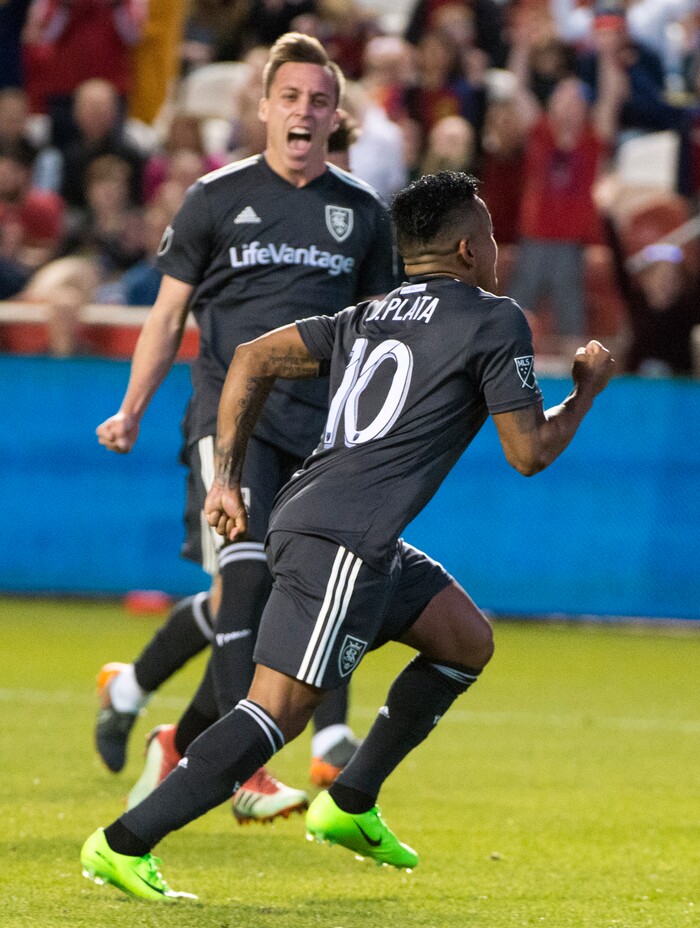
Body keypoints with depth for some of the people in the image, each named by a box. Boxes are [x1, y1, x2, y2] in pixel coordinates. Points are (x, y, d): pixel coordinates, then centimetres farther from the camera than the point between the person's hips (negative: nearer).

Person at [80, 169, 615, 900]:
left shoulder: (366, 318, 20)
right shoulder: (495, 321, -2)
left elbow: (253, 359, 13)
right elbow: (529, 453, -2)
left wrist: (227, 476, 14)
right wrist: (587, 388, 15)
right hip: (341, 541, -10)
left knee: (468, 642, 22)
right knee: (279, 709, -13)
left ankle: (350, 806, 23)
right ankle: (124, 845, -18)